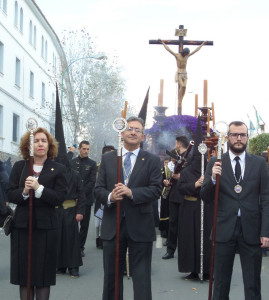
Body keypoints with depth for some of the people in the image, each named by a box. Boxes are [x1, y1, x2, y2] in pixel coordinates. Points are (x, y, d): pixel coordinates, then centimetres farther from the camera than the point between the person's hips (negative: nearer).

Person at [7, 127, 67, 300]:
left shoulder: (58, 169, 0)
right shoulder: (19, 167, 8)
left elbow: (60, 198, -9)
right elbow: (10, 194, 3)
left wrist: (39, 188, -20)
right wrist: (24, 191, -17)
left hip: (46, 227, -2)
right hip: (21, 226, 2)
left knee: (43, 274, 5)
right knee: (24, 273, 8)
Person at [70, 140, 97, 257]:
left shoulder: (92, 164, 4)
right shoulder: (72, 162, 9)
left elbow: (92, 182, -3)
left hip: (86, 198, -1)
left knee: (84, 225, 4)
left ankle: (80, 247, 13)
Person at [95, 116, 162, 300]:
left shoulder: (152, 161, 3)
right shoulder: (107, 159, 10)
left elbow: (156, 190, -7)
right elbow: (98, 189, 5)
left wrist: (132, 192, -21)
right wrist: (109, 197, -16)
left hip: (140, 227, -2)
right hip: (112, 226, 2)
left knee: (142, 277, 3)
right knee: (112, 275, 12)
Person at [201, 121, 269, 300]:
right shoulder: (216, 163, 2)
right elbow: (205, 197, 1)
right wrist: (213, 178, -18)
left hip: (251, 230, 0)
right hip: (224, 229, 0)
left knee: (253, 284, 9)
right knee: (221, 284, 10)